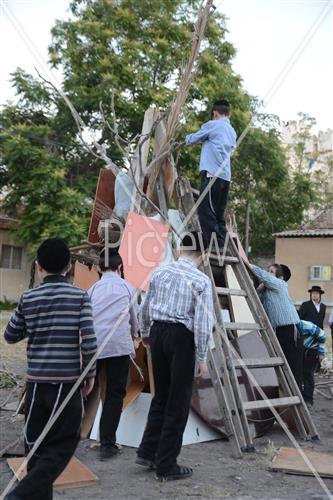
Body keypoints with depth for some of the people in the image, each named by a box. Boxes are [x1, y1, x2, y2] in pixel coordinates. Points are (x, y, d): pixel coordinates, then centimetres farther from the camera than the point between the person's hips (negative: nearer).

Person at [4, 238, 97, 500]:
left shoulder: (28, 298, 2)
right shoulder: (80, 296, -6)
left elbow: (10, 336, 11)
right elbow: (88, 340, -10)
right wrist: (91, 373, 1)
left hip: (36, 380, 3)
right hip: (68, 381, -3)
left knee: (37, 444, 16)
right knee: (62, 445, 7)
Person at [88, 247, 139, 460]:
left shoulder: (93, 288, 15)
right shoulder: (128, 287, 11)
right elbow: (135, 321, 19)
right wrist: (132, 338, 39)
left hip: (93, 345, 2)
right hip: (119, 346, -2)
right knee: (115, 395, 6)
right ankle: (107, 445, 7)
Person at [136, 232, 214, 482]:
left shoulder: (160, 273, 6)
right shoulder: (201, 281, -10)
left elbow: (146, 307, 15)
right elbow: (203, 322, -14)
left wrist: (145, 333, 32)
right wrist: (202, 358, -7)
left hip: (158, 332, 6)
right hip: (181, 337, -6)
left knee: (162, 396, 20)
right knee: (178, 403, 5)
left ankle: (147, 452, 25)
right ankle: (166, 466, 14)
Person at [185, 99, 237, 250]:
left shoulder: (212, 125, 3)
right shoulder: (232, 132, 23)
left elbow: (192, 139, 12)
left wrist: (187, 137, 33)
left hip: (212, 174, -8)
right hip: (225, 177, 8)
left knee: (206, 211, -10)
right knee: (218, 214, 9)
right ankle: (222, 247, 4)